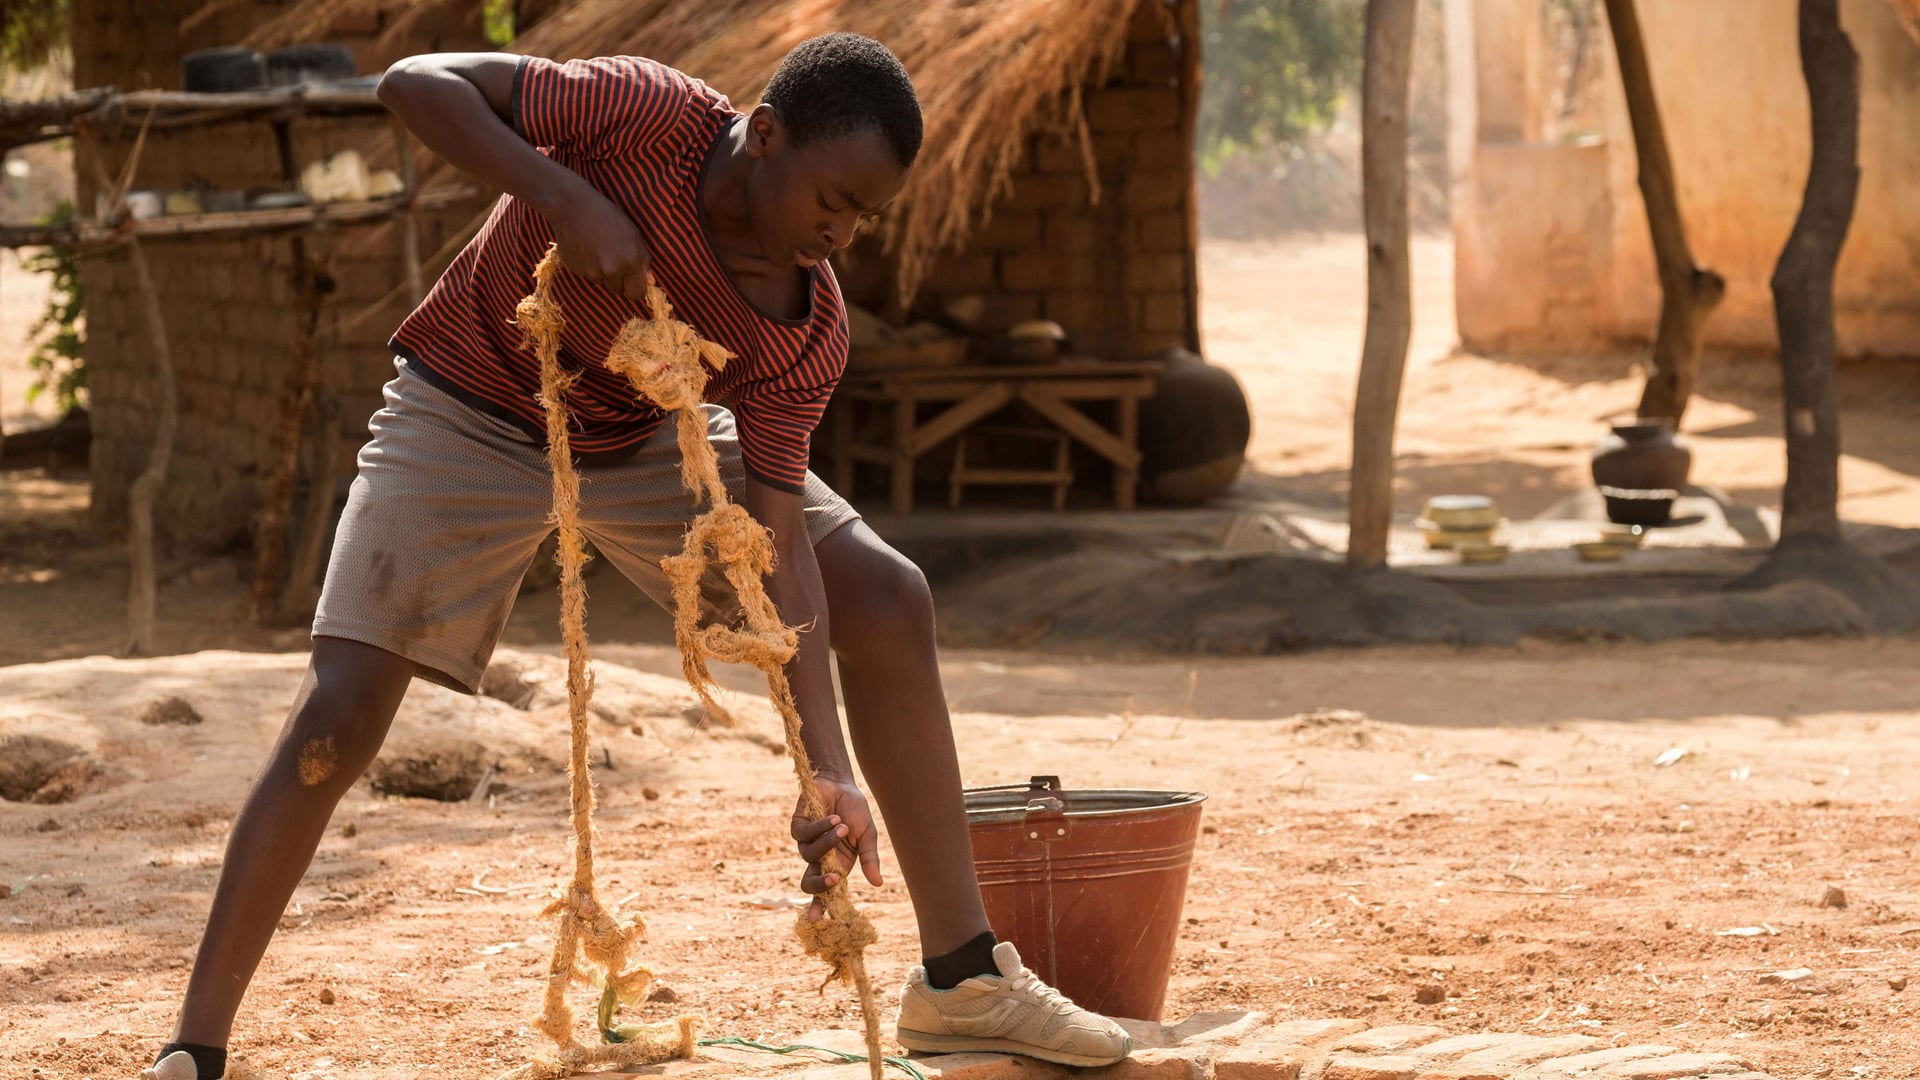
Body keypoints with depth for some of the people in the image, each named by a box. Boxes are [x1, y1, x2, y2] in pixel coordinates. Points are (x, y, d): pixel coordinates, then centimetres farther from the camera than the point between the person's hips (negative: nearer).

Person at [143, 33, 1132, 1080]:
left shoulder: (807, 335, -22)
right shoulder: (642, 115, -33)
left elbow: (778, 543, -23)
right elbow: (417, 81, -33)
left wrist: (827, 773, -32)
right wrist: (564, 196, -46)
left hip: (643, 439, 4)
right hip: (467, 422, -4)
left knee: (888, 602, -8)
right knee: (337, 717, -16)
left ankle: (963, 983, 1)